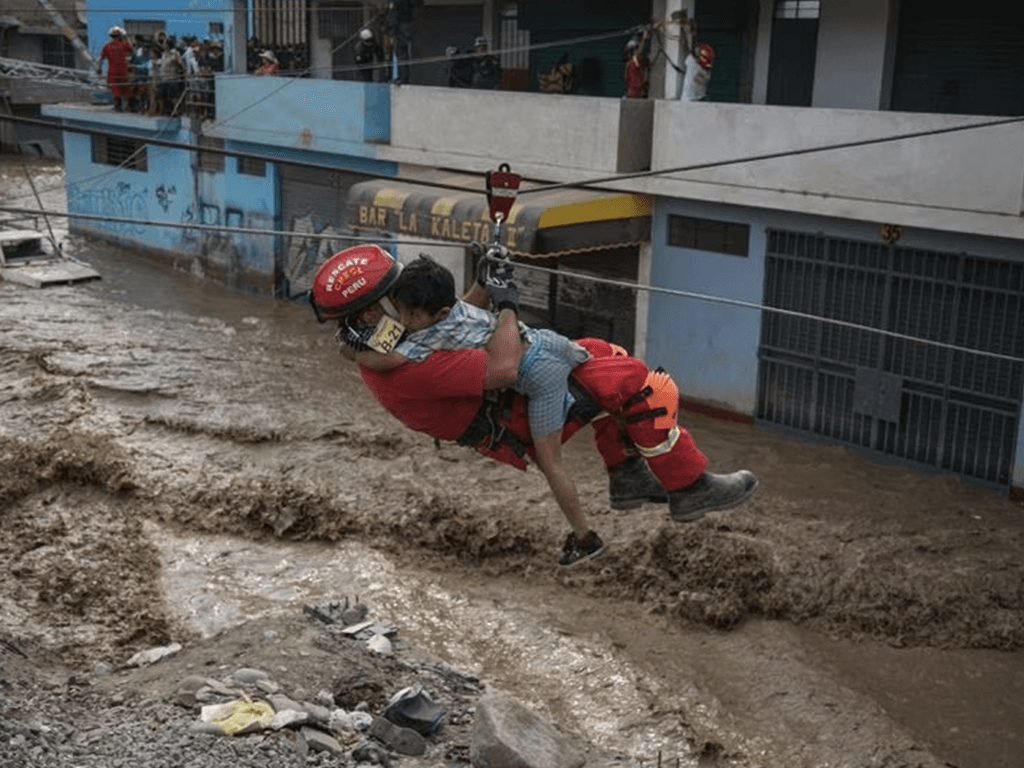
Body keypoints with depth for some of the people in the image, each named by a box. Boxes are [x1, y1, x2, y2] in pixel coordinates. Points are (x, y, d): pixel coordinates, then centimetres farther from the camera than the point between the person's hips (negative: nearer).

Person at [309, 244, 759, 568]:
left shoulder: (375, 354, 1)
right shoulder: (410, 369, -33)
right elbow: (503, 368, -37)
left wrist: (483, 284, 3)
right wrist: (507, 304, -22)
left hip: (501, 407, 11)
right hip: (520, 425, -10)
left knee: (601, 356, 17)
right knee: (642, 385, -14)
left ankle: (627, 479, 21)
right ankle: (689, 489, 2)